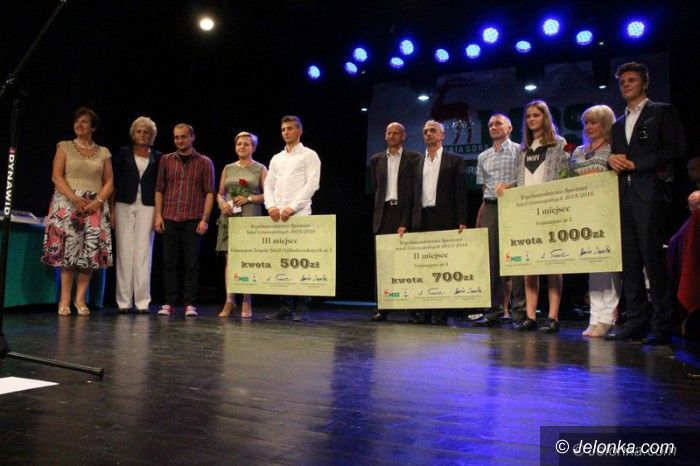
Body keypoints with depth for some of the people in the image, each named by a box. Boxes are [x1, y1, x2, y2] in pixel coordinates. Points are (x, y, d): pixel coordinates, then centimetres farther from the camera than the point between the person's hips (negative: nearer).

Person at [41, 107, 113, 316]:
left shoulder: (103, 152, 13)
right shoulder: (65, 147, 9)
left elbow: (109, 181, 9)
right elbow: (57, 176, 0)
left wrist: (98, 200, -9)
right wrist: (74, 198, -14)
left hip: (95, 206, 2)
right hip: (68, 204, -1)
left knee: (91, 251, -5)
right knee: (68, 249, -7)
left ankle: (80, 298, 3)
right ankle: (65, 300, -2)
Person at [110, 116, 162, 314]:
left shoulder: (157, 157, 11)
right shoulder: (123, 153, 10)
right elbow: (114, 181, 7)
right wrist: (112, 209, 0)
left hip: (147, 207, 0)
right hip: (124, 205, 0)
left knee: (144, 251, -3)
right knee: (124, 251, -1)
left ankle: (142, 301, 0)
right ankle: (124, 301, 5)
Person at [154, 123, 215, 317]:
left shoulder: (204, 162, 5)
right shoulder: (166, 160, 11)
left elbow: (209, 192, 1)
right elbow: (159, 189, 12)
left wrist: (205, 218, -8)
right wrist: (158, 215, 2)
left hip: (193, 220, -2)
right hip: (169, 219, 2)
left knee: (192, 263, 0)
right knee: (169, 263, 4)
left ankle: (189, 304, 6)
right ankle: (169, 303, 10)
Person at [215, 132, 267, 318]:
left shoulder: (260, 169, 6)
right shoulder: (228, 168, 16)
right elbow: (220, 193, 16)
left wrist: (249, 198, -12)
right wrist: (222, 203, -5)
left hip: (250, 217, -3)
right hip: (229, 217, 3)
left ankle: (246, 303, 2)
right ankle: (229, 301, 5)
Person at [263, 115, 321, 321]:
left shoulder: (309, 155, 5)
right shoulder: (276, 158, 21)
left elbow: (312, 184, -6)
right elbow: (268, 185, 15)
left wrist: (292, 207, -15)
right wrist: (271, 206, -4)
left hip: (299, 215, -5)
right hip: (277, 216, 5)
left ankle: (301, 307, 0)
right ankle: (285, 306, 8)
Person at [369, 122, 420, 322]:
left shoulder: (414, 158, 5)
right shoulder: (376, 159, 16)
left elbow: (417, 189, 1)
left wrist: (407, 220, -6)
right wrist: (380, 206, 8)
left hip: (405, 212, -3)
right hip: (384, 213, 3)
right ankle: (383, 307, 4)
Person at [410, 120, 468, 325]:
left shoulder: (454, 160, 7)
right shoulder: (417, 162, 18)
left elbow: (460, 192, 0)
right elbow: (412, 193, 15)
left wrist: (461, 221, -9)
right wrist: (405, 222, 7)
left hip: (444, 219, -3)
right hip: (421, 219, 3)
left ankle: (440, 311, 4)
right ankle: (422, 310, 6)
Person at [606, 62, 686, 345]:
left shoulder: (663, 112, 6)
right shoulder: (618, 124, 24)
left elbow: (675, 150, -5)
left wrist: (636, 164, -10)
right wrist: (612, 159, 2)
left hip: (649, 194, -6)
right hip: (624, 196, 6)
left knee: (653, 260, -9)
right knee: (629, 262, 3)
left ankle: (662, 325, -2)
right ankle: (637, 322, 8)